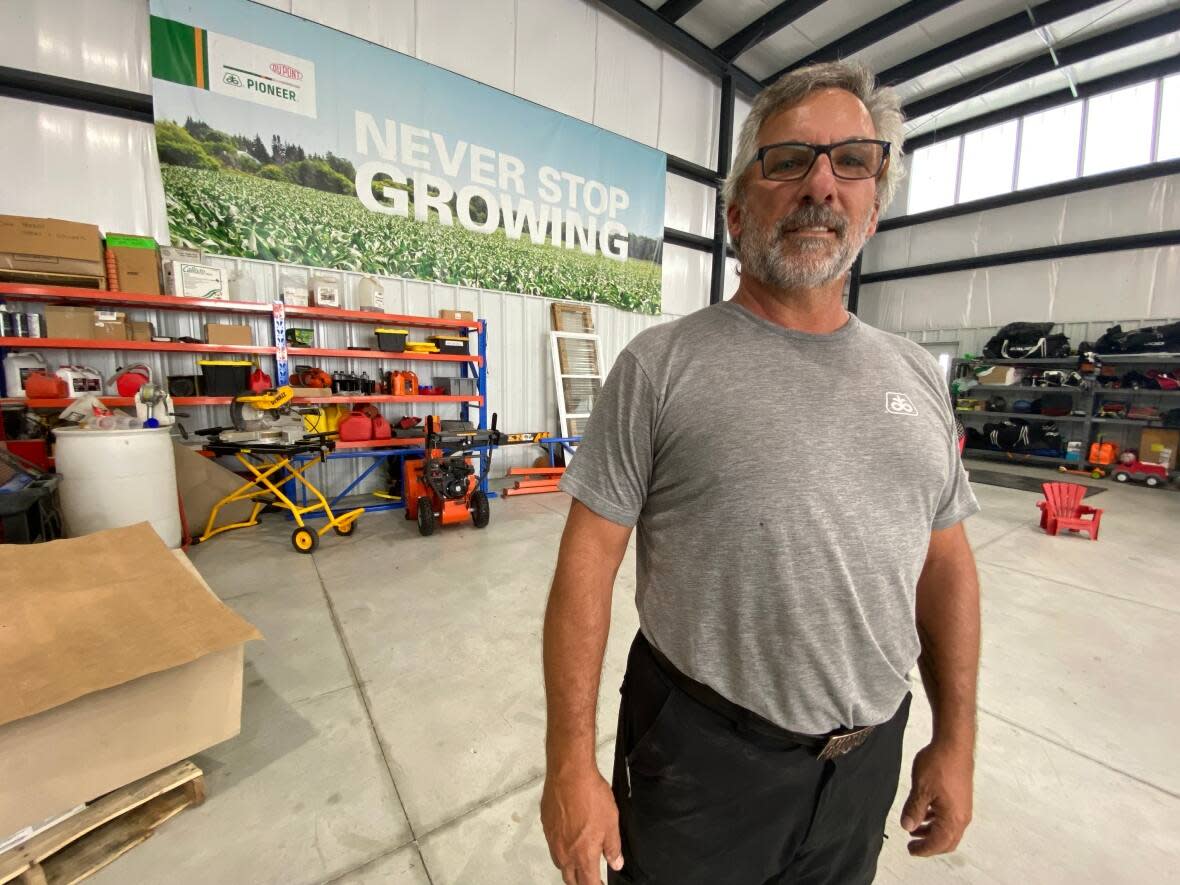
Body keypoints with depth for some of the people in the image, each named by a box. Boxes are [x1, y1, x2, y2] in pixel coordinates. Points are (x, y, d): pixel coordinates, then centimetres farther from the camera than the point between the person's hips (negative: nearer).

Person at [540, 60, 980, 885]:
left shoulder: (918, 376, 2)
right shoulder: (659, 364, -14)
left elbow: (946, 564, 7)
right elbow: (588, 561, -15)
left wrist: (956, 738, 8)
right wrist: (570, 763, -13)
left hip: (869, 756, 5)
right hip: (697, 754, -4)